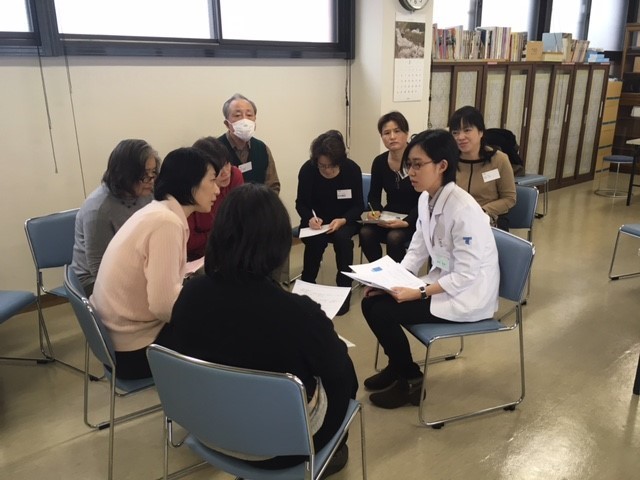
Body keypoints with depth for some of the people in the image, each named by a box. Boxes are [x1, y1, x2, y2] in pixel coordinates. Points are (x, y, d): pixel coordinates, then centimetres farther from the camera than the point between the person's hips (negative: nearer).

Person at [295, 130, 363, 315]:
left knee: (342, 237, -32)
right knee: (316, 240, -31)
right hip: (316, 220, 0)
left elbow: (358, 206, -11)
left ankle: (344, 289, -17)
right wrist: (310, 218, -27)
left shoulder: (352, 169, -17)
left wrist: (342, 221, -30)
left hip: (345, 220, 0)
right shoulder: (307, 169, -16)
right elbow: (301, 203, -6)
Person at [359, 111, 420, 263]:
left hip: (415, 218, -4)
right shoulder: (379, 162, -2)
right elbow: (374, 195, 7)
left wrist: (406, 222, -29)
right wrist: (374, 210, -15)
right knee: (365, 233, -23)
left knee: (394, 237, -32)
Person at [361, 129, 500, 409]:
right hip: (442, 281, 8)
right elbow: (417, 250, 6)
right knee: (371, 301, -2)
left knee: (382, 312, -15)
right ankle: (397, 367, 19)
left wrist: (419, 293, -26)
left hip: (469, 295, -8)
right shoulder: (426, 199, -2)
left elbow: (465, 275, -26)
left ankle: (410, 380, 9)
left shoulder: (463, 210, -27)